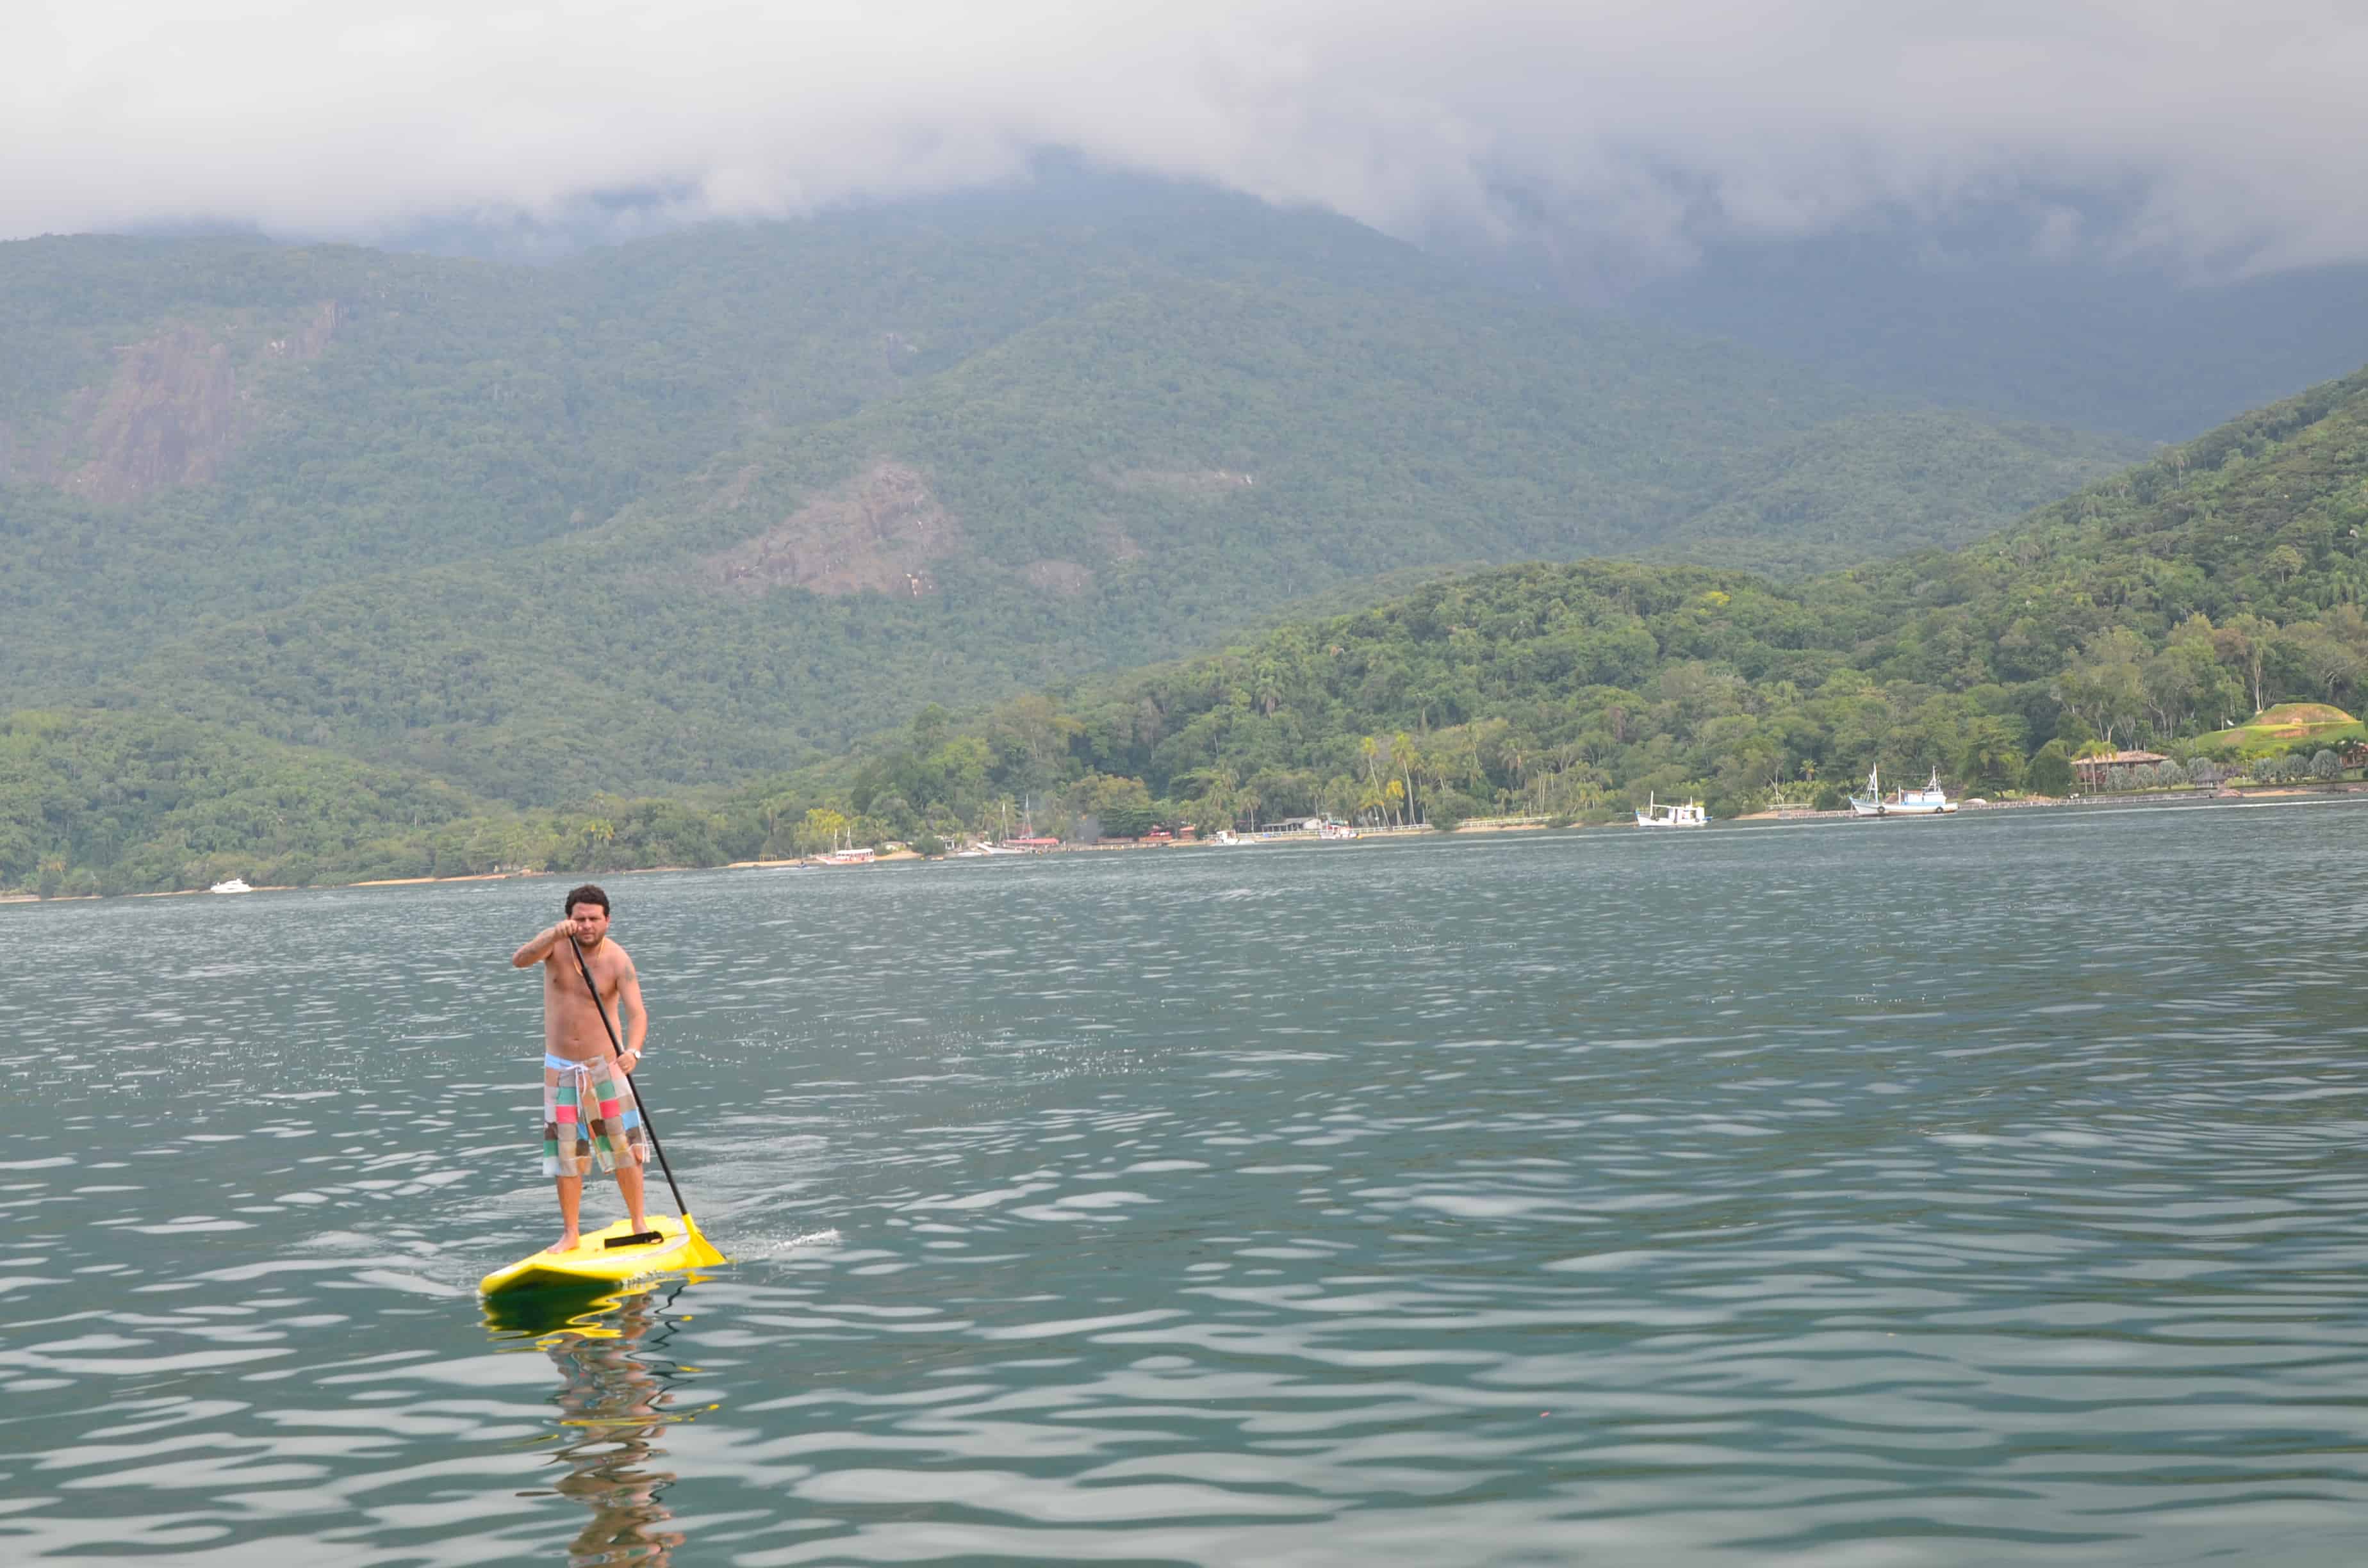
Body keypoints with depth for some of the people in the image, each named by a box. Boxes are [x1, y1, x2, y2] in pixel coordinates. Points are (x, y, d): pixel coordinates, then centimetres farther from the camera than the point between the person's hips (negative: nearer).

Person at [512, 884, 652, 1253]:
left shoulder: (617, 960, -14)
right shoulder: (556, 946, -7)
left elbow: (637, 1011, -25)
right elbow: (518, 961, -26)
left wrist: (633, 1050, -44)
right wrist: (554, 935, -42)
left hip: (605, 1065, -2)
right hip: (560, 1068, 2)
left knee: (624, 1148, 0)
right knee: (566, 1155, 5)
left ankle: (639, 1222, 14)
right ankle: (571, 1233, 14)